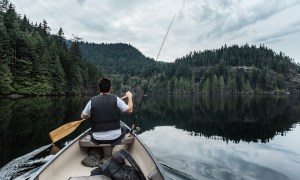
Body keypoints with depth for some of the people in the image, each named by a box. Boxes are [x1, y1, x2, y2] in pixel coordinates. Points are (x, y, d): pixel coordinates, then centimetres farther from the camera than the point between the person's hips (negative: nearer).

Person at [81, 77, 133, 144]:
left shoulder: (92, 101, -7)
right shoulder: (115, 99, -11)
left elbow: (83, 116, 6)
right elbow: (130, 110, -3)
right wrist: (130, 97, 13)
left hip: (98, 139, 1)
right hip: (115, 137, -1)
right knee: (124, 130, 31)